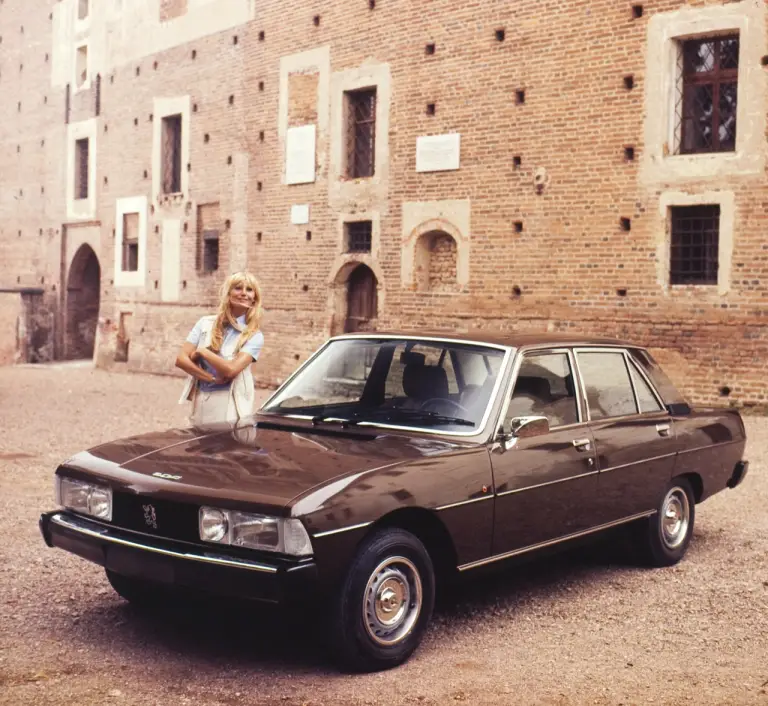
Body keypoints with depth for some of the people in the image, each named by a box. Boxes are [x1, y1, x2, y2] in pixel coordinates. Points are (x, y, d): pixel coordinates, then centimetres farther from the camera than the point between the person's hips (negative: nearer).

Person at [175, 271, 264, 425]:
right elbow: (181, 359, -2)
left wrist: (202, 352, -7)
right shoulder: (206, 324, 5)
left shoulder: (254, 336, -5)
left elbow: (231, 369, -17)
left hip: (230, 408, -3)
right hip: (201, 403, 3)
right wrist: (211, 378, -14)